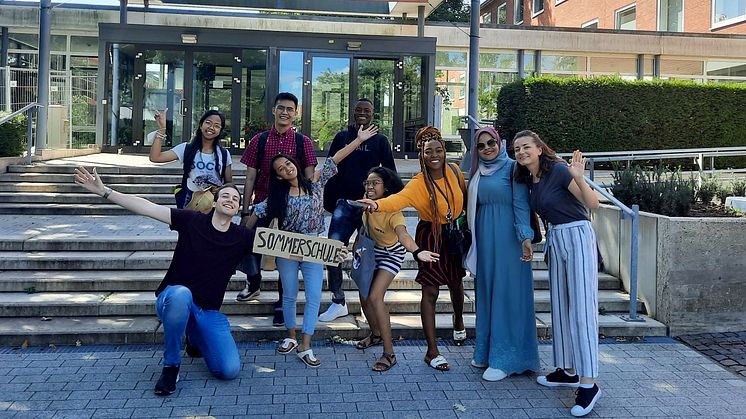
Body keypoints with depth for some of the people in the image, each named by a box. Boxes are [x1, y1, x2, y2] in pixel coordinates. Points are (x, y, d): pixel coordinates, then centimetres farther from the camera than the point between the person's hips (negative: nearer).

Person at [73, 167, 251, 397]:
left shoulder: (242, 237, 1)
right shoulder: (191, 221, -5)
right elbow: (147, 208, -10)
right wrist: (104, 191, -15)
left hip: (208, 311, 3)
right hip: (173, 299, -2)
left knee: (230, 370, -14)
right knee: (181, 294, -42)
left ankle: (196, 340, 22)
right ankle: (170, 365, -17)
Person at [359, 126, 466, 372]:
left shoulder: (454, 171, -6)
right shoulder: (419, 183, -21)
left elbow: (465, 197, 10)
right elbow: (400, 198, -41)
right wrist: (378, 204, -61)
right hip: (431, 238, -5)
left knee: (456, 282, 22)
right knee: (430, 292, -3)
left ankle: (458, 321, 56)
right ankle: (432, 351, 7)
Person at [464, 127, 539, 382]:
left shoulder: (512, 167, -4)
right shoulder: (478, 172, 14)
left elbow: (521, 204, -11)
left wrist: (525, 237, -22)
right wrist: (473, 240, 13)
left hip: (507, 238, -7)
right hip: (484, 239, 7)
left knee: (507, 293, -3)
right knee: (485, 292, 10)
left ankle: (506, 358, 2)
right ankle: (486, 351, 20)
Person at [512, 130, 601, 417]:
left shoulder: (558, 170, -14)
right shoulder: (529, 180, 9)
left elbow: (593, 204, -18)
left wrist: (578, 178, -33)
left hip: (577, 236, -8)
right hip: (555, 239, 8)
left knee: (581, 306, -11)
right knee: (560, 305, 11)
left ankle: (588, 383, -10)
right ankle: (567, 370, 21)